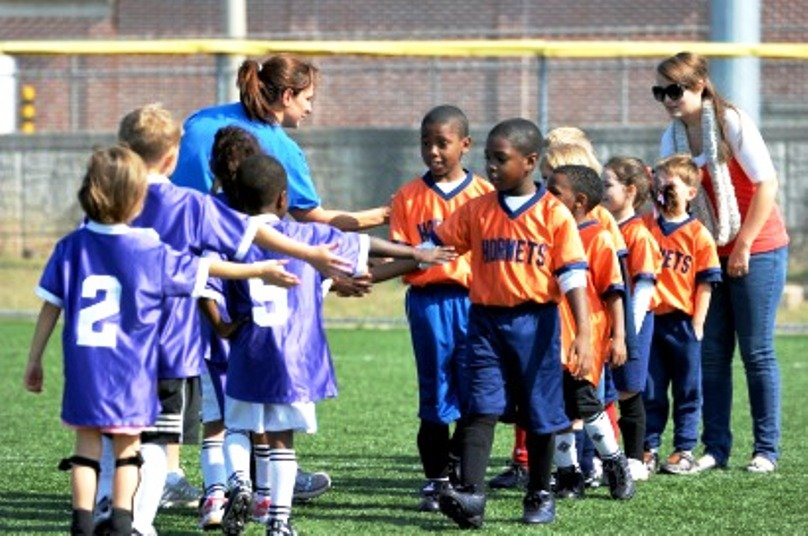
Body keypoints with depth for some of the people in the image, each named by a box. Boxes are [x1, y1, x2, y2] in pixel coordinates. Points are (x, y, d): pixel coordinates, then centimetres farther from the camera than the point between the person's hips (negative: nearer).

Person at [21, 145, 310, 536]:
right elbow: (206, 269, 5)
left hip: (83, 370, 2)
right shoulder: (150, 253, -6)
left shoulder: (71, 248, -1)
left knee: (86, 448, 8)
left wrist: (34, 360, 11)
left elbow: (50, 307, 2)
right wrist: (259, 270, 18)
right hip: (130, 373, -2)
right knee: (127, 450, 9)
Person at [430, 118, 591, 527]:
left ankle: (540, 495, 23)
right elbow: (432, 248, 10)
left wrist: (583, 334, -14)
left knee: (539, 414, 8)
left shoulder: (554, 214, -4)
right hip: (486, 321, 2)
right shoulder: (476, 210, 5)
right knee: (479, 408, -9)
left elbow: (572, 275, -7)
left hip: (535, 323, -2)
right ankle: (470, 494, -18)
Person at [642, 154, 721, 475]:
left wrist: (696, 326, -7)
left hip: (683, 322, -2)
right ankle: (649, 449, 14)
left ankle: (684, 451, 12)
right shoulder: (644, 227, 4)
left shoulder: (698, 235, -3)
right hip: (648, 319, 2)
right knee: (650, 391, 7)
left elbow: (705, 285, -3)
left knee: (687, 391, 5)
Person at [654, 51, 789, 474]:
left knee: (756, 352, -3)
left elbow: (767, 184, -14)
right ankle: (715, 449, 9)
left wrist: (743, 246, -15)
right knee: (711, 353, 4)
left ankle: (766, 450, 3)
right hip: (711, 253, 6)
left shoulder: (731, 122, -12)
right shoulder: (673, 137, 5)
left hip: (757, 249, -6)